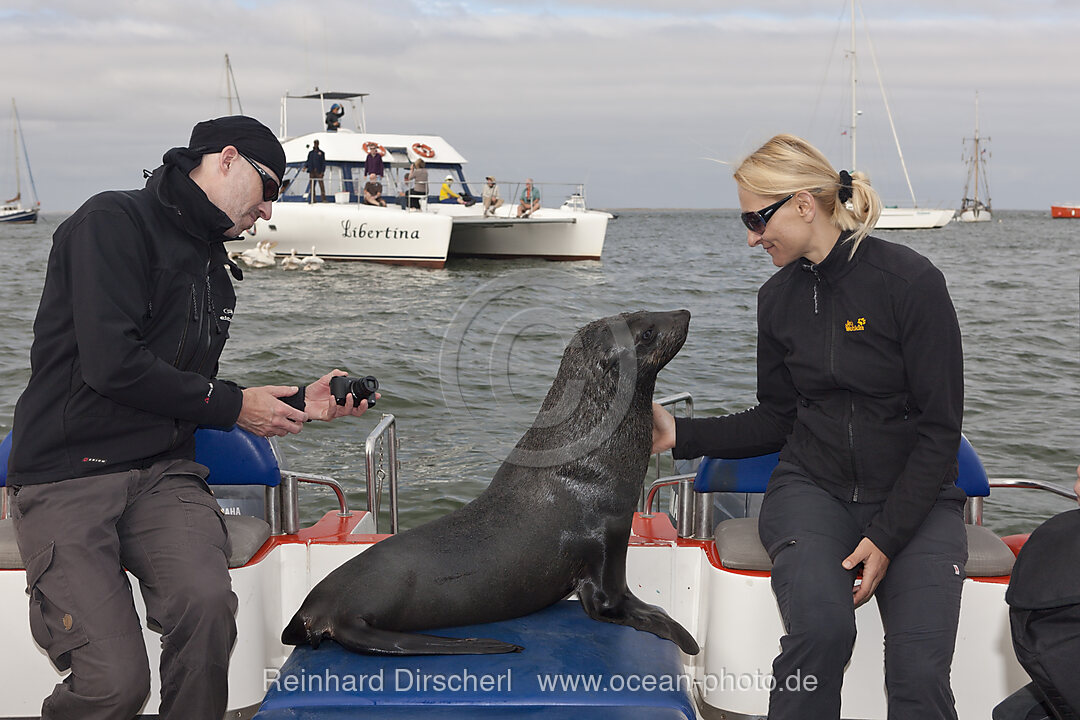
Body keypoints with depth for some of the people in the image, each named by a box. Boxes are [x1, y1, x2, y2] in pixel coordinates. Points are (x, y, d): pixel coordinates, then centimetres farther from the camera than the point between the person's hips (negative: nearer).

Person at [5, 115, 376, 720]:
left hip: (162, 474, 6)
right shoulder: (115, 222, -6)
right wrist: (232, 405, -8)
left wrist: (298, 403, 13)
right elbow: (111, 364, -18)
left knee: (208, 603, -26)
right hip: (68, 475, -6)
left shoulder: (214, 266, 21)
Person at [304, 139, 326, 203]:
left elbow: (323, 163, 2)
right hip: (312, 172, 3)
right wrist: (305, 166, -5)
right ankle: (312, 199, 2)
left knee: (321, 185, -9)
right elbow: (308, 161, 16)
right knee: (312, 186, 0)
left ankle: (323, 199, -9)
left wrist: (322, 172, -8)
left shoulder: (321, 153, 6)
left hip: (319, 172, -3)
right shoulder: (310, 153, 16)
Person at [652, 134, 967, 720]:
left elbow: (940, 428, -9)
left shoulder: (910, 280, -10)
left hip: (915, 496, -2)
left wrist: (888, 538, -15)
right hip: (812, 487, 2)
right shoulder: (778, 297, 6)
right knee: (821, 627, -29)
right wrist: (682, 435, 2)